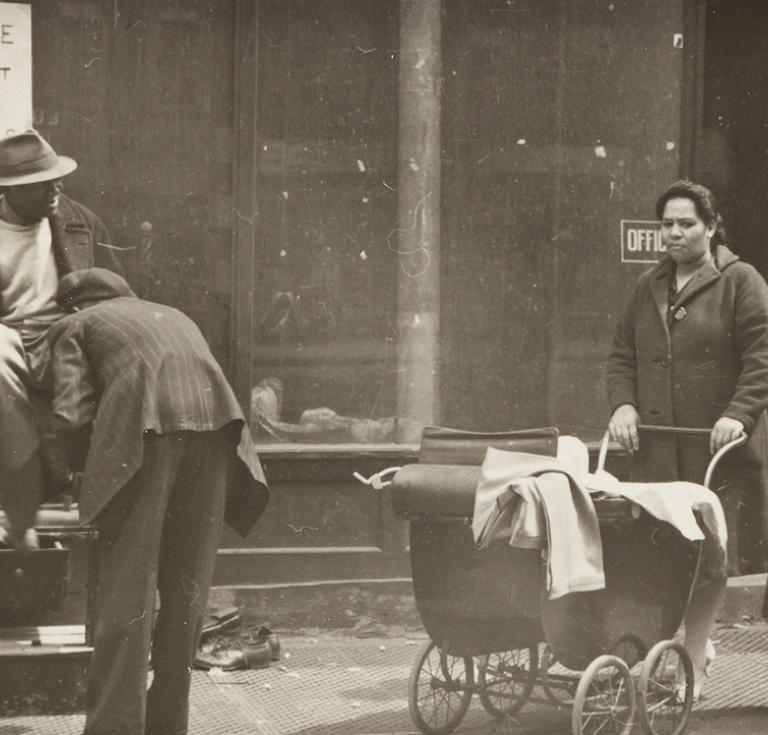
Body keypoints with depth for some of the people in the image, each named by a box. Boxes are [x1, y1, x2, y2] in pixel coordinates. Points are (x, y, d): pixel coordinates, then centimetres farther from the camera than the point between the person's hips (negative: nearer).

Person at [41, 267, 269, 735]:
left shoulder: (75, 325, 22)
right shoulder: (175, 317, 38)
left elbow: (70, 416, 6)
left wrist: (75, 462, 25)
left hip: (142, 430, -4)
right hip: (213, 420, 4)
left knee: (128, 585, -3)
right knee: (186, 587, 11)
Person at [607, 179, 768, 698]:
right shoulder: (648, 288, 18)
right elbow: (622, 355, 19)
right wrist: (623, 404, 1)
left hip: (720, 448, -4)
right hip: (657, 447, 4)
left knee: (709, 557, -4)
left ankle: (692, 666, 4)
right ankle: (698, 644, 19)